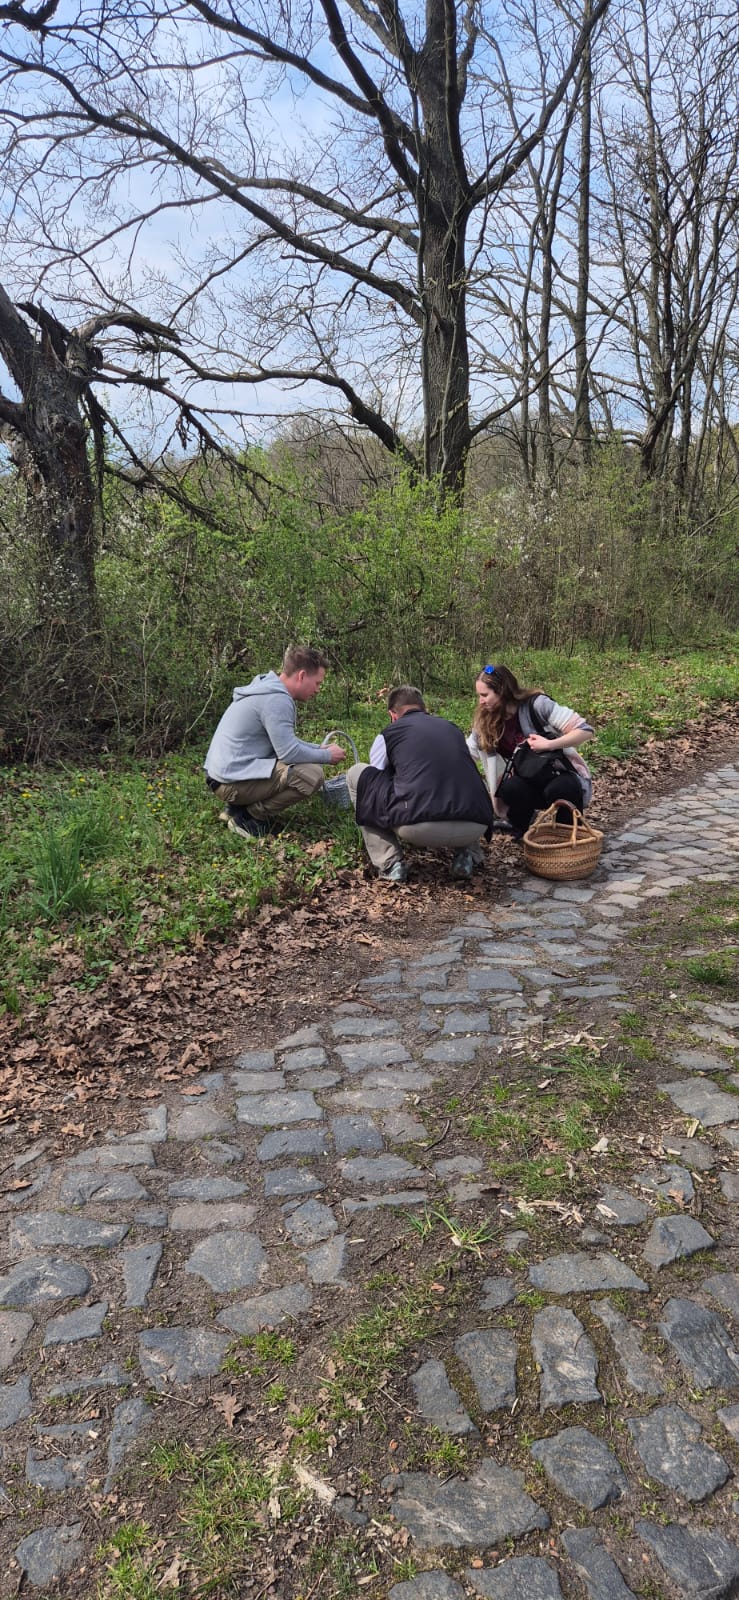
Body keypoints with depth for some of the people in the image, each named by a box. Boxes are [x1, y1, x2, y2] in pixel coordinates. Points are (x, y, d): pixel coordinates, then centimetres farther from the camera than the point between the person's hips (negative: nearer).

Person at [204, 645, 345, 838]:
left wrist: (319, 748, 12)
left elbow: (285, 741, 22)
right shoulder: (276, 699, -19)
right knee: (312, 775, -19)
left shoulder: (270, 689, 12)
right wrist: (327, 756, -5)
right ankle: (249, 817, -6)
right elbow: (289, 752, -20)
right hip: (233, 782, -10)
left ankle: (240, 806, 13)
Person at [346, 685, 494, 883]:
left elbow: (374, 784, 29)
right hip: (475, 828, 4)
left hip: (417, 827, -4)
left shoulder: (388, 734, 17)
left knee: (356, 774, 19)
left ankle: (390, 863, 12)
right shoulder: (452, 728, 27)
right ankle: (468, 854, 16)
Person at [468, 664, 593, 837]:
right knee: (511, 789, -31)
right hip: (528, 782, 3)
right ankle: (522, 829, 0)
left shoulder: (536, 704, -20)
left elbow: (584, 730, -22)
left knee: (559, 790, -38)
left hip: (562, 774, -3)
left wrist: (549, 744, -33)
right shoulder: (486, 722, -4)